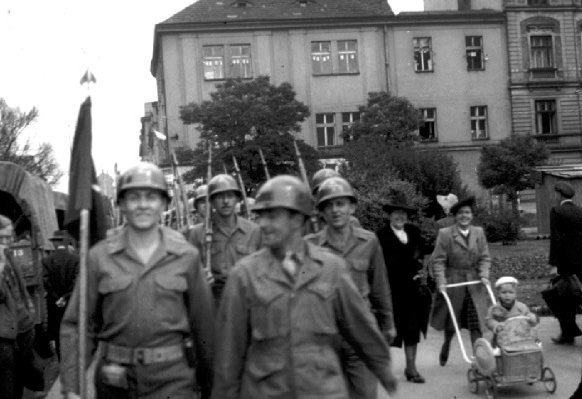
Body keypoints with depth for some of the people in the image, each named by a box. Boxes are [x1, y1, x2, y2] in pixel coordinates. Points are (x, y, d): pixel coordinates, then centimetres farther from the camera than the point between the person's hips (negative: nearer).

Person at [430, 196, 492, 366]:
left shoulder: (479, 232, 6)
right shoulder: (445, 234, -6)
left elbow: (484, 258, 8)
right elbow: (438, 260, -7)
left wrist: (484, 275, -8)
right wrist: (441, 281, -17)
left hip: (475, 283, 2)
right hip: (453, 282, -2)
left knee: (476, 324, -5)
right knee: (451, 323, 10)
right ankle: (446, 347, 37)